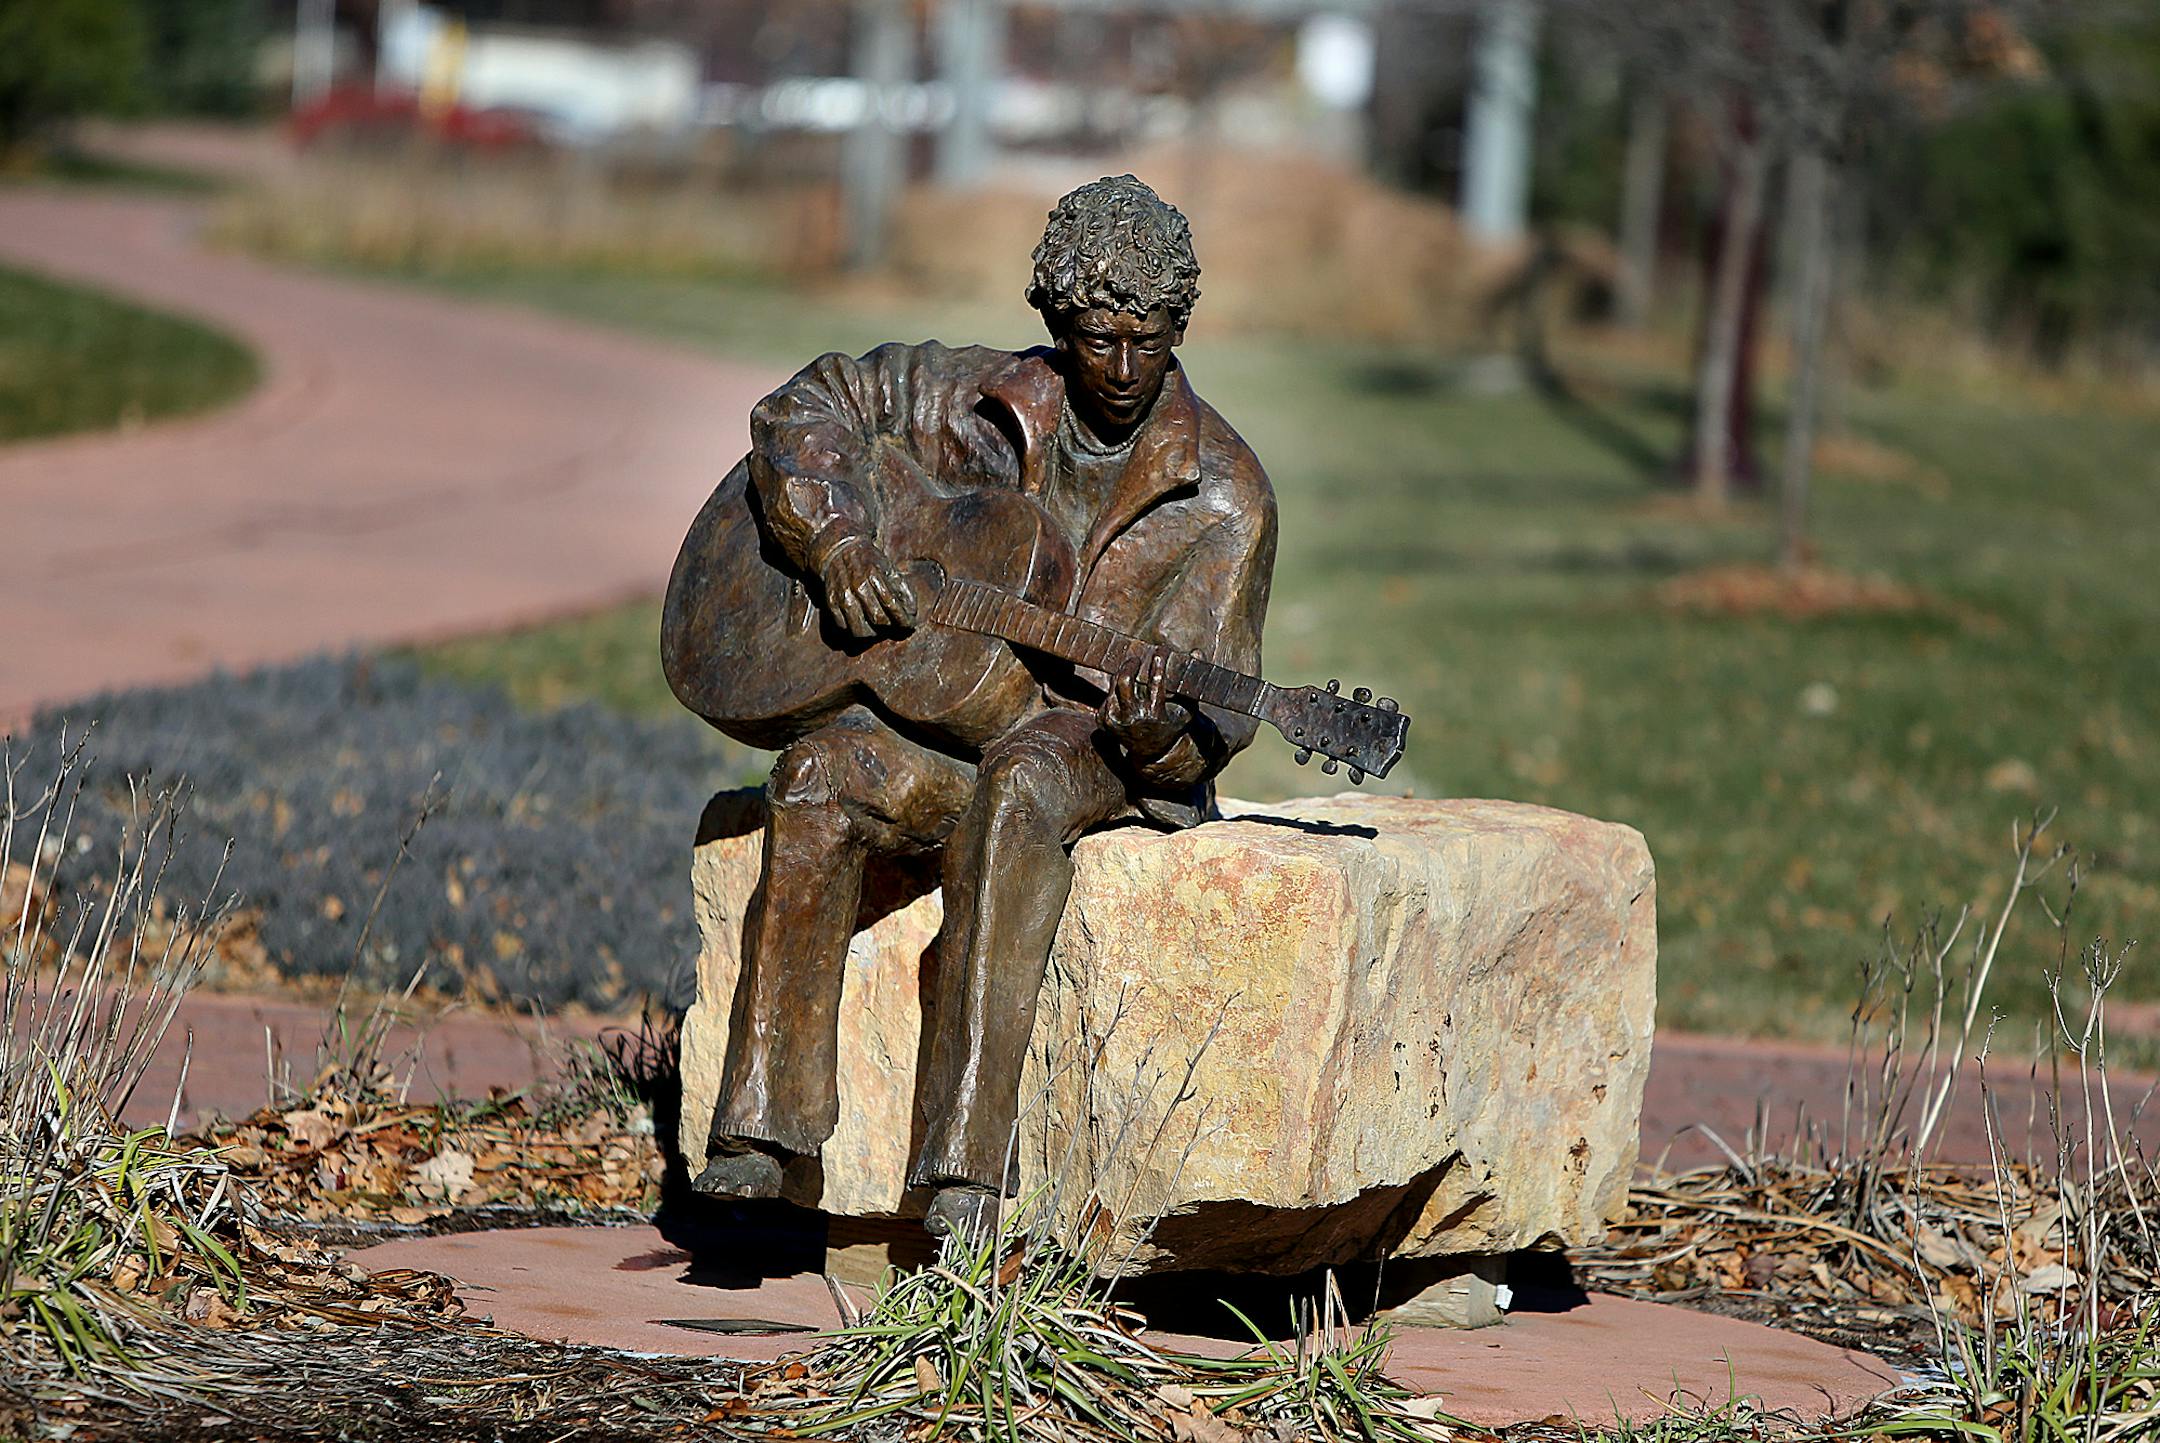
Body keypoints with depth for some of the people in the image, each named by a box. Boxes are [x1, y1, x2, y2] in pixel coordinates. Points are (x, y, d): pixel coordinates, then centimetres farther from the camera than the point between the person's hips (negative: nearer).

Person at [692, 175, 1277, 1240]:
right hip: (942, 705, 3)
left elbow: (1215, 721, -7)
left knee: (1018, 789, -40)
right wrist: (835, 539, -7)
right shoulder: (974, 401, 5)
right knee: (820, 776, -30)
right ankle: (763, 1125, -31)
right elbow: (803, 411, 11)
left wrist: (1156, 734, -31)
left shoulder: (1220, 496, -4)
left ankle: (967, 1160, -48)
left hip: (1095, 744, -3)